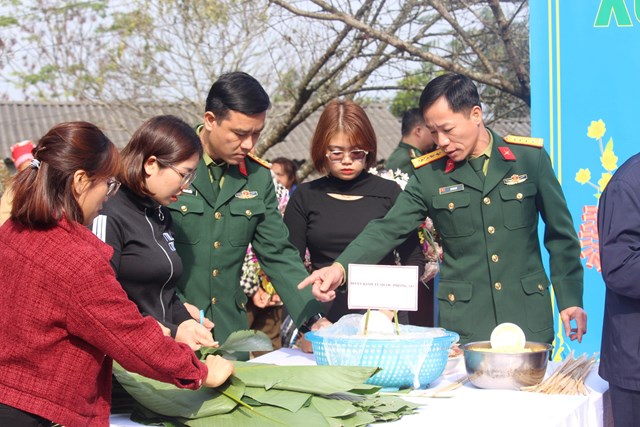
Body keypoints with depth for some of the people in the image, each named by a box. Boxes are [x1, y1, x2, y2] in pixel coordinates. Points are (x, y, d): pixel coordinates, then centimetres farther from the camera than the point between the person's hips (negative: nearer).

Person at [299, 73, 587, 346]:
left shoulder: (530, 158, 0)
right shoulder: (428, 175, 1)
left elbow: (561, 235, 7)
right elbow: (388, 229, -6)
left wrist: (570, 299, 5)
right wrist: (340, 267, -22)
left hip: (529, 316, 0)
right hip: (464, 323, 0)